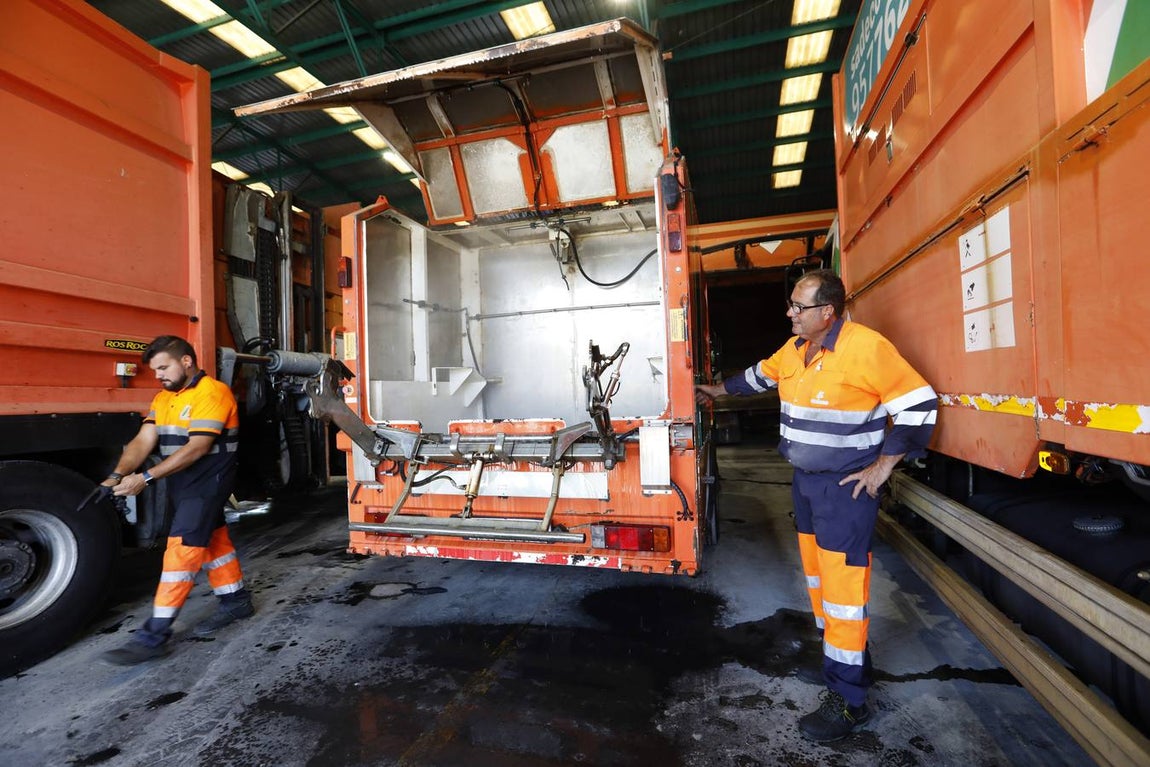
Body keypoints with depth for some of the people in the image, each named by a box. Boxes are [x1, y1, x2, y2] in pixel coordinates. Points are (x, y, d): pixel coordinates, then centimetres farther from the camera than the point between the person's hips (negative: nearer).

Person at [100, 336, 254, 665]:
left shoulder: (212, 393, -17)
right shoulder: (163, 398, 12)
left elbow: (197, 448, -22)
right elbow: (143, 441, 3)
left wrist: (145, 478, -24)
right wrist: (117, 475, -13)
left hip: (207, 483, -9)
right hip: (180, 485, 9)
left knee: (182, 548, -9)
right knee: (212, 539, 17)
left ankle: (154, 635, -2)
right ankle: (236, 600, 31)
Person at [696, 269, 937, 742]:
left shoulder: (867, 348, -20)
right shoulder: (795, 349, 4)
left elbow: (919, 405, -16)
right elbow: (761, 375, 22)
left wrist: (884, 465, -15)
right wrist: (720, 390, 31)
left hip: (846, 486, -8)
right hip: (805, 480, 8)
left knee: (841, 585, -2)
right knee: (816, 574, 19)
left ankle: (848, 699, 13)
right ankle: (841, 657, 39)